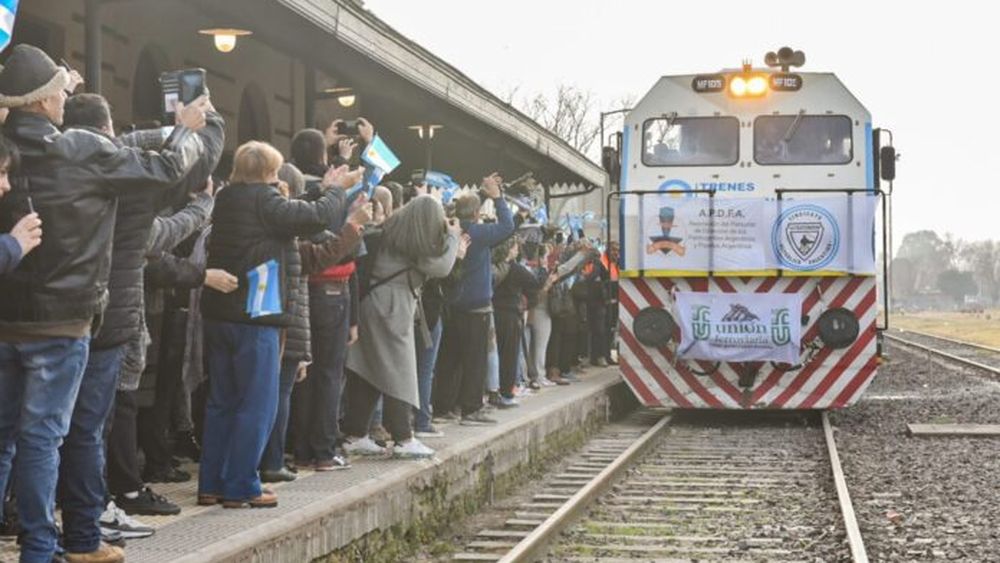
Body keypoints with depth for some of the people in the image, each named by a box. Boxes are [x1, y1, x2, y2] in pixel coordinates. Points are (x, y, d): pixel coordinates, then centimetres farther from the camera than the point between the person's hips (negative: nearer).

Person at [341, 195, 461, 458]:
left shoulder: (392, 229, 11)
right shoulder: (418, 240, -9)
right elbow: (441, 267, -3)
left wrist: (449, 238, 15)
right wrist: (452, 236, 8)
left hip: (376, 302, 8)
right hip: (393, 308, -8)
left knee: (367, 372, 8)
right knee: (398, 373, -3)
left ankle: (355, 435, 10)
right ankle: (403, 439, 0)